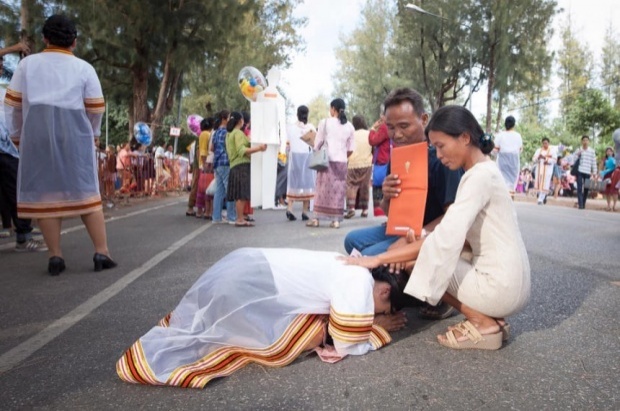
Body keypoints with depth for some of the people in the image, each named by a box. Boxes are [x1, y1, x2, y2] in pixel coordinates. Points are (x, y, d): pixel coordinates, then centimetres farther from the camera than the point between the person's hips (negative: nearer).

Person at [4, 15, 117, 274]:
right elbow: (96, 108, 9)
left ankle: (55, 257, 3)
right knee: (85, 191, 2)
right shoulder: (84, 68, 9)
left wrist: (16, 134, 24)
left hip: (37, 130, 1)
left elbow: (12, 103, 11)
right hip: (74, 131, 0)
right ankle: (102, 253, -2)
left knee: (44, 192, 3)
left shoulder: (27, 64, 12)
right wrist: (93, 133, 26)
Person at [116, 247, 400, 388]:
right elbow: (347, 346, -2)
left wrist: (372, 326, 23)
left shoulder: (349, 267, 18)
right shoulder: (360, 284, -9)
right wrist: (380, 335, 13)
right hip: (247, 286, -9)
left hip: (247, 267, 9)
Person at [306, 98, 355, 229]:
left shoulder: (325, 122, -1)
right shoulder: (349, 126, 7)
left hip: (327, 161, -2)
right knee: (338, 190, 5)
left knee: (323, 189, 2)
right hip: (342, 162, 2)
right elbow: (351, 149, 6)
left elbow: (318, 143, 1)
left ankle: (316, 218, 7)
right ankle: (336, 220, 5)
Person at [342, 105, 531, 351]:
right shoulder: (483, 172, 12)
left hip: (501, 287, -9)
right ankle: (491, 318, 9)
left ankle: (483, 324, -2)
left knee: (424, 259, -6)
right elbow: (457, 235, 12)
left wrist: (377, 260, -25)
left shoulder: (480, 175, -18)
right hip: (508, 284, 9)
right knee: (420, 253, 14)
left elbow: (444, 240, -27)